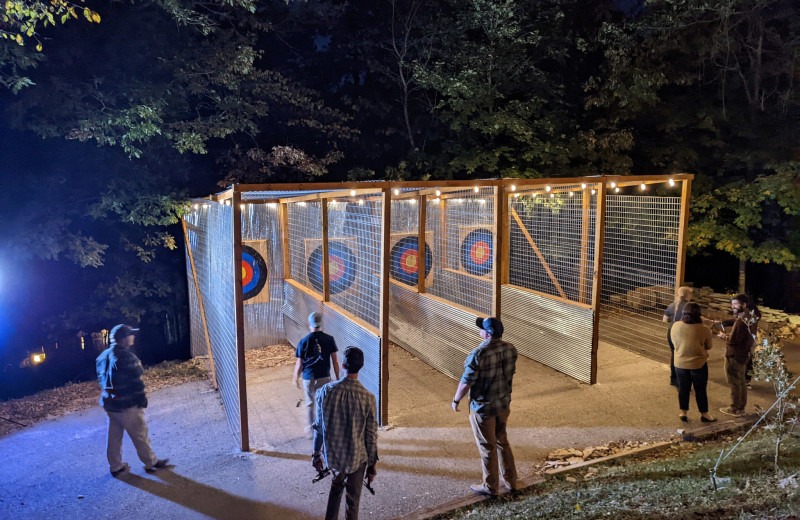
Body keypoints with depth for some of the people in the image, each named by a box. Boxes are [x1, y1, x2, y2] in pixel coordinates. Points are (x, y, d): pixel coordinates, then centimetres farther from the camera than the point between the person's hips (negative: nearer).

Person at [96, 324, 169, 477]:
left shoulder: (104, 356, 5)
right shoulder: (126, 356, -23)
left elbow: (102, 379, 12)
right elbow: (136, 380, -20)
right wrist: (142, 399, -9)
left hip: (109, 403, 8)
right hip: (127, 405, -8)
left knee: (114, 436, 17)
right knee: (140, 435, 6)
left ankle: (115, 467, 28)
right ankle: (150, 463, 19)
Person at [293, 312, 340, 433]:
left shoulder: (303, 341, -11)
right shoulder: (329, 339, -8)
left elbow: (299, 364, -6)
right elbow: (335, 361, -5)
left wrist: (295, 378, 9)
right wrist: (338, 378, 6)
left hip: (309, 378, 0)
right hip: (324, 377, 1)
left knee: (310, 403, 18)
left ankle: (311, 427, 29)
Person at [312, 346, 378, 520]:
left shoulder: (326, 391, -15)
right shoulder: (368, 398, -21)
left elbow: (319, 426, -4)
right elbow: (371, 436, -12)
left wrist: (316, 453, 11)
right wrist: (372, 463, 3)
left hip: (331, 455, 3)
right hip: (356, 458, -3)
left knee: (336, 485, 30)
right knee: (353, 499, 17)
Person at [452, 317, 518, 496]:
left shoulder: (478, 354, -26)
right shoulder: (510, 349, -6)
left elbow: (466, 382, -20)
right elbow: (510, 373, 7)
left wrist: (456, 400, -3)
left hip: (483, 407, -6)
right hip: (504, 404, 6)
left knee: (487, 447, 9)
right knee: (502, 441, 23)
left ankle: (490, 487, 24)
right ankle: (511, 481, 34)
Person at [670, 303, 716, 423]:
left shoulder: (676, 326, -13)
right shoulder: (704, 329, -18)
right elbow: (708, 346, -3)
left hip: (680, 363, 2)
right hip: (699, 364, -2)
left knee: (683, 388, 16)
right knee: (700, 390, 13)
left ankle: (683, 413, 26)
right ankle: (704, 414, 27)